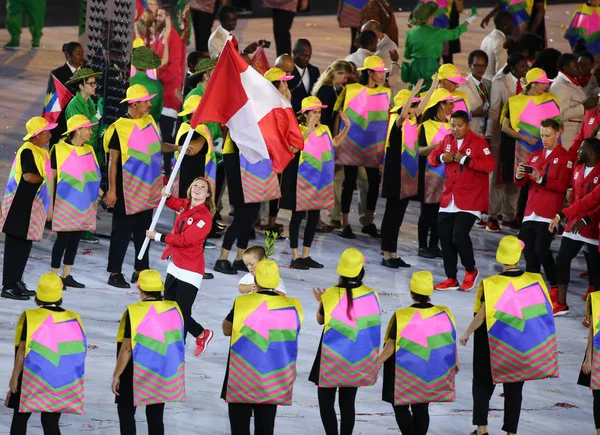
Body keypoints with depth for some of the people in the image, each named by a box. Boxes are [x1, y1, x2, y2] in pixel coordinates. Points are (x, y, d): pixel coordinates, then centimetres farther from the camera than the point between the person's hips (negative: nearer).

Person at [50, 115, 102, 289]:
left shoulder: (89, 150, 9)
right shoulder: (59, 149, -9)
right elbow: (52, 177, -5)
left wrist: (98, 191, 0)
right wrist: (50, 203, -7)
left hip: (84, 205, 6)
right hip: (65, 203, -6)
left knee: (75, 238, 9)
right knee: (63, 238, -5)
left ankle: (66, 275, 17)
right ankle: (53, 276, 4)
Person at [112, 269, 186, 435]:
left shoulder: (134, 312, -18)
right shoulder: (174, 310, -2)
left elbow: (127, 348, -16)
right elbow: (179, 343, 9)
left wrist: (117, 375, -7)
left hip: (137, 375, -5)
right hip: (164, 375, 5)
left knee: (126, 410, 10)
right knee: (155, 416, 12)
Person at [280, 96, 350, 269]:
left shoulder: (324, 129, 8)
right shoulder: (299, 129, -12)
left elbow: (335, 143, 26)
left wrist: (347, 127, 14)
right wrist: (309, 129, -34)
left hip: (320, 180, 7)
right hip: (302, 179, -7)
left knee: (314, 217, 10)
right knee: (298, 216, -1)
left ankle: (306, 255, 20)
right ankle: (295, 257, 4)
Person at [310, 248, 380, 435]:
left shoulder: (331, 294, -15)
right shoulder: (371, 295, -8)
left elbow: (320, 319, 0)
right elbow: (371, 322, 5)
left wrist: (321, 302, 18)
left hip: (332, 358, -3)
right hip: (358, 360, 3)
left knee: (326, 402, 6)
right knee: (348, 403, 13)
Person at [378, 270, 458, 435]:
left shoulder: (402, 317, -20)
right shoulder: (444, 314, -8)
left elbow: (391, 346, -14)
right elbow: (451, 343, 3)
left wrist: (376, 363, 1)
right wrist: (455, 363, 20)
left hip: (404, 376, -4)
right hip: (431, 374, 4)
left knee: (401, 409, 9)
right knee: (421, 409, 16)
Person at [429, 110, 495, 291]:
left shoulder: (478, 142, -10)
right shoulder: (447, 140, 8)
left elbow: (490, 165, -19)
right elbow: (432, 158, 14)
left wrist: (464, 160, -23)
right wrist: (442, 158, -9)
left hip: (470, 200, -7)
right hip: (448, 200, 7)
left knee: (459, 236, -16)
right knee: (445, 237, 7)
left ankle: (471, 271, 10)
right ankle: (451, 278, 18)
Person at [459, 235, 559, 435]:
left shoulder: (491, 285, -17)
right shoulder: (534, 281, -8)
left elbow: (481, 316, -14)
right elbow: (543, 312, -1)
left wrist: (466, 334, 1)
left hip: (494, 348, -3)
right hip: (523, 348, 3)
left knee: (483, 384, 13)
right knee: (514, 389, 14)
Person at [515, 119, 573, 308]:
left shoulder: (564, 158, -2)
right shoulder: (535, 156, 18)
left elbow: (562, 185, -14)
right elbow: (522, 183, 14)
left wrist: (541, 179, -24)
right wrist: (520, 176, -8)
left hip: (548, 213, -6)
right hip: (531, 211, 6)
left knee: (541, 249, -13)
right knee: (528, 248, 4)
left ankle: (555, 286, 0)